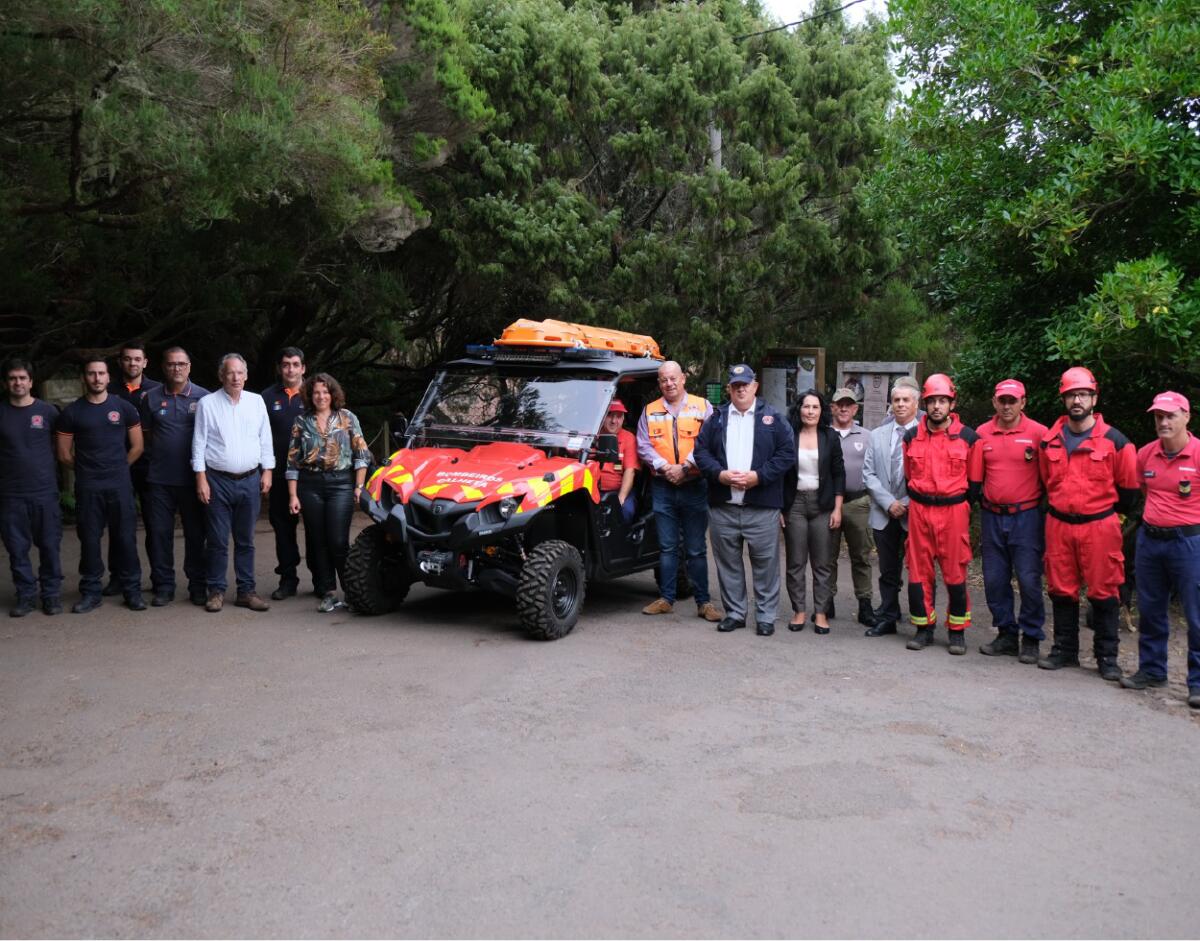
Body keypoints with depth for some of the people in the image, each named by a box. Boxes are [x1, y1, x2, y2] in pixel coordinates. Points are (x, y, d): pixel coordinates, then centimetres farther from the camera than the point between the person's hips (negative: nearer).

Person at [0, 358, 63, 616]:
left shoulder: (47, 411, 2)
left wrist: (55, 470, 2)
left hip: (45, 491, -1)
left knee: (49, 546, 3)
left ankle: (52, 594, 14)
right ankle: (26, 595, 17)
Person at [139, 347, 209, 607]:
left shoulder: (204, 397, 0)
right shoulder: (151, 397, 6)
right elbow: (145, 434, 14)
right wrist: (163, 450, 3)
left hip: (193, 477, -1)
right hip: (159, 478, 2)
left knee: (196, 534, 5)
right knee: (159, 533, 5)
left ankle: (198, 586, 16)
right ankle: (163, 586, 15)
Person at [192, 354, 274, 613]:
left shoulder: (256, 401, 8)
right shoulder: (207, 403, 0)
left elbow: (265, 439, 10)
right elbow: (199, 443, -1)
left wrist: (267, 472, 4)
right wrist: (201, 479, -6)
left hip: (250, 480, 2)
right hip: (218, 481, -2)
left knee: (246, 540, 8)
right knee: (217, 540, 1)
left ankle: (246, 591, 14)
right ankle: (216, 591, 10)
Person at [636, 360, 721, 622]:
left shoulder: (702, 407, 3)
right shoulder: (650, 412, 11)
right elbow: (643, 447, 3)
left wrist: (684, 467, -14)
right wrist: (664, 467, -11)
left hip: (694, 486, -2)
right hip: (662, 487, 2)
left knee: (696, 549, 2)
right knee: (667, 547, 8)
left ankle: (703, 602, 8)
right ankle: (666, 599, 16)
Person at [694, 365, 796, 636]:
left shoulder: (773, 418, 5)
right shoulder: (716, 419, 11)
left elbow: (787, 453, -2)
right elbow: (701, 451, 6)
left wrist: (758, 476, -12)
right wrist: (720, 474, -11)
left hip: (762, 507, -2)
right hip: (722, 507, 3)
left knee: (765, 563, 1)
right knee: (728, 563, 9)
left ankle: (766, 616, 12)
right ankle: (734, 613, 21)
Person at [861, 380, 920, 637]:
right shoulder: (877, 435, 10)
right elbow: (869, 474, 5)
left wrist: (909, 504, -12)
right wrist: (889, 503, -6)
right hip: (884, 515, 4)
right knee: (888, 572, 12)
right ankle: (887, 619, 22)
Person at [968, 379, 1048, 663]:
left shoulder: (1038, 432, -5)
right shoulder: (982, 433, 6)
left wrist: (1043, 511, -4)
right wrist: (982, 500, 6)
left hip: (1026, 517, -4)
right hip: (992, 518, 4)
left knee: (1029, 580, -3)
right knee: (994, 580, 8)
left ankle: (1031, 639, 11)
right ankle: (1006, 635, 21)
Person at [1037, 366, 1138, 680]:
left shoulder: (1114, 441, -4)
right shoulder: (1050, 441, 5)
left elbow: (1128, 486, 4)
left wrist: (1111, 515, 10)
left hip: (1099, 526, -3)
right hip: (1058, 525, 3)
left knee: (1103, 592, 2)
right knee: (1061, 590, 9)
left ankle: (1107, 657, 12)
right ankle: (1065, 650, 22)